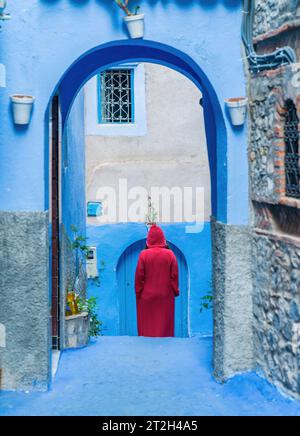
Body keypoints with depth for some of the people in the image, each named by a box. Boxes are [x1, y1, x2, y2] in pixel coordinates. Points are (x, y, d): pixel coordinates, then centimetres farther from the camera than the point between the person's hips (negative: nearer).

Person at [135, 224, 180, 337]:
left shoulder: (144, 254, -8)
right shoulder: (170, 254, -5)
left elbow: (139, 276, -5)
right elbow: (175, 275, -2)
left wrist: (138, 292, 6)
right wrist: (175, 291, 9)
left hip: (147, 296, 0)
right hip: (166, 296, 1)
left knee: (147, 326, 7)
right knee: (165, 323, 7)